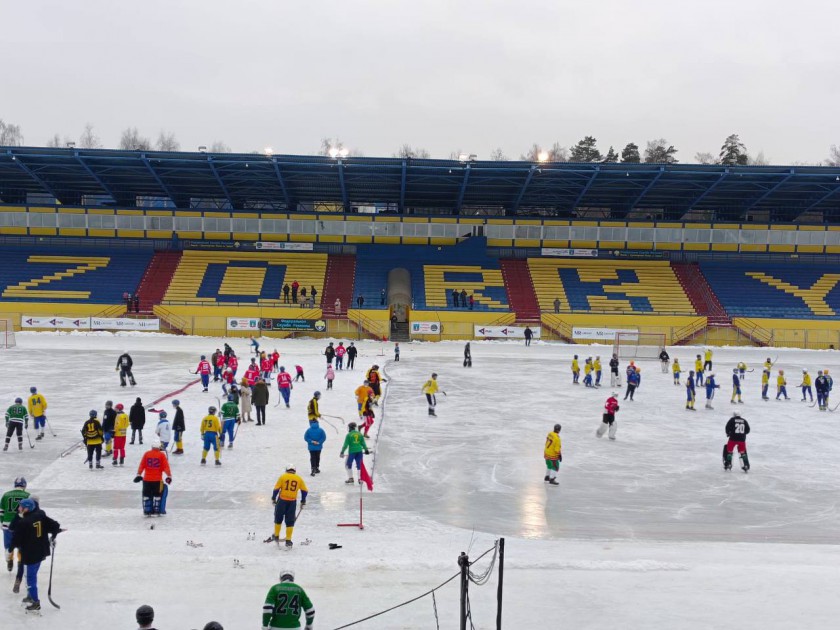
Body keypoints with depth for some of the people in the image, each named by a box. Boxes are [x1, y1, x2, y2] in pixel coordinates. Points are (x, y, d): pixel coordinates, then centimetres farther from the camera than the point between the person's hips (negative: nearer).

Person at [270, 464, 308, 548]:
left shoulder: (283, 477, 0)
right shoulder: (299, 479, 6)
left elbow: (276, 488, -4)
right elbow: (305, 491, 8)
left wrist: (273, 498, 8)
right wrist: (303, 502, 18)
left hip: (282, 500, -1)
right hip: (292, 502, 1)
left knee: (278, 519, 18)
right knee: (290, 522, 8)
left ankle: (276, 536, 28)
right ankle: (288, 541, 7)